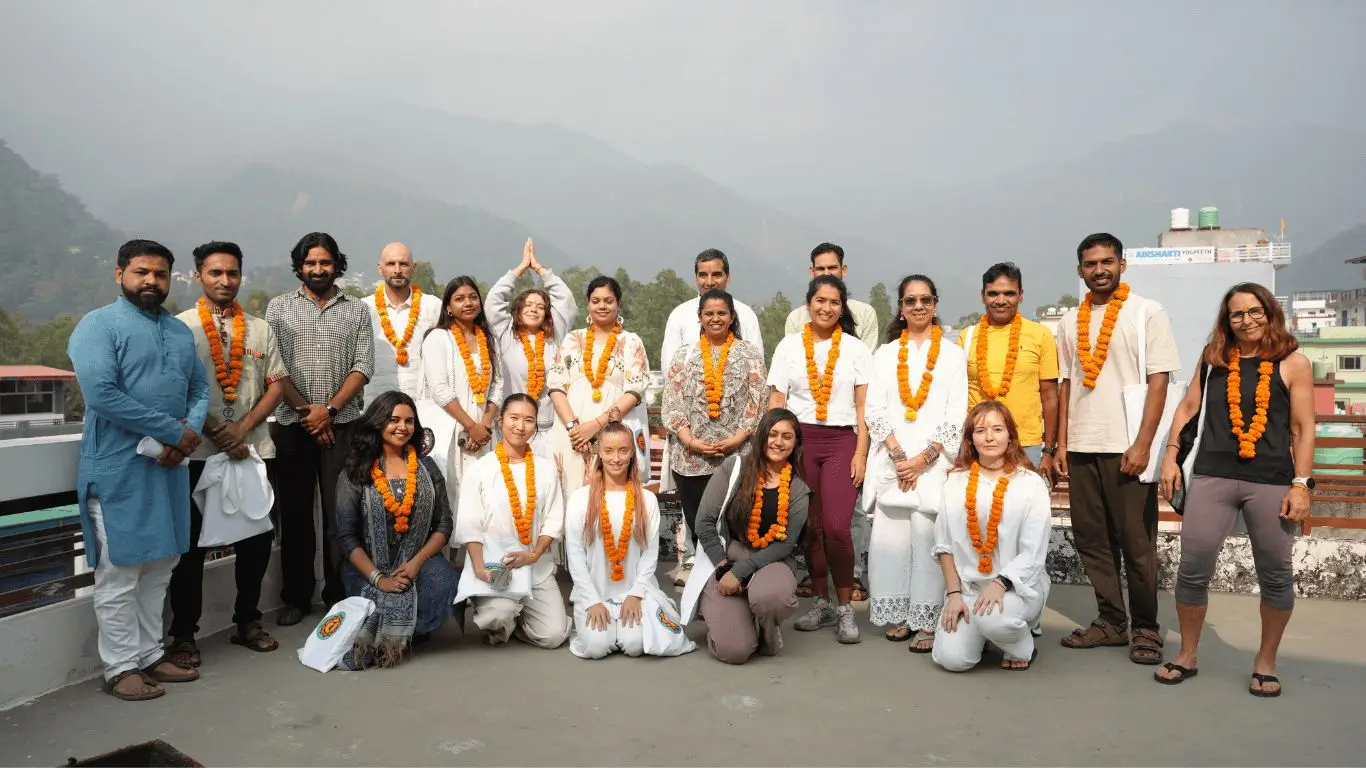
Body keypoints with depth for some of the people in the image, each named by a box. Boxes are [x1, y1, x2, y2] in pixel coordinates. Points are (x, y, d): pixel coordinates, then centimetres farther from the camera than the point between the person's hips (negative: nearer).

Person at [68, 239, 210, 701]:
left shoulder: (181, 331, 14)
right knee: (119, 574, 1)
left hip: (170, 466, 7)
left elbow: (200, 389, 13)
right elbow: (101, 394, -20)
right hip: (118, 468, -7)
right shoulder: (99, 325, -8)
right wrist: (172, 431, -17)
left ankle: (149, 654, 26)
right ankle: (120, 668, 12)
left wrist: (191, 431, -8)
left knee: (159, 568, 14)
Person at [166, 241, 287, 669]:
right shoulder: (182, 326, 0)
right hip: (198, 452, -3)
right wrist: (218, 432, -14)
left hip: (254, 449, 4)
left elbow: (277, 384, 6)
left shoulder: (260, 329, 10)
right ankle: (183, 634, 15)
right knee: (191, 543, 4)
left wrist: (244, 427, -8)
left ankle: (247, 622, 25)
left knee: (257, 537, 9)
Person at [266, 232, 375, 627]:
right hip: (292, 424, 1)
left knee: (340, 511, 0)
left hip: (342, 424, 0)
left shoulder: (357, 310, 8)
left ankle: (340, 594, 11)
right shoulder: (279, 307, 8)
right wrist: (305, 409, -9)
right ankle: (296, 596, 17)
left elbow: (363, 367, 0)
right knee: (294, 511, 7)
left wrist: (329, 409, -10)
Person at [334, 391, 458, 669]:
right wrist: (378, 579, -17)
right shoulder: (355, 473, 1)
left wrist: (417, 562, -12)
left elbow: (444, 523, 6)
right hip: (368, 567, -2)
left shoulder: (427, 468, 9)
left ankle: (406, 635, 0)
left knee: (441, 583, -28)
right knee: (379, 607, -32)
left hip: (419, 562, 3)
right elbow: (346, 536, -4)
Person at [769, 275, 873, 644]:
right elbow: (776, 402, 7)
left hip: (842, 442, -1)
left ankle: (845, 607, 4)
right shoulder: (789, 346, 8)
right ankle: (822, 603, 21)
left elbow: (863, 406, 4)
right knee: (809, 527, 6)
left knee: (837, 527, -12)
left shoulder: (856, 349, 6)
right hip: (798, 440, 2)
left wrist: (861, 453, -4)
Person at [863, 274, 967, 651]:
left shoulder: (952, 354, 9)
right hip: (891, 460, 2)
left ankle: (927, 622, -3)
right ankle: (899, 616, 9)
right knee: (890, 535, -2)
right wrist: (898, 455, -8)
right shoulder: (885, 354, 14)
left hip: (934, 460, -2)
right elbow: (875, 411, 5)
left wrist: (923, 459, -9)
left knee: (926, 534, -9)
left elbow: (957, 415, 1)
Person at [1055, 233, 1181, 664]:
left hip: (1126, 447, -4)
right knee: (1092, 539, 8)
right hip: (1081, 448, 5)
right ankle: (1111, 621, 20)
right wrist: (1062, 443, 7)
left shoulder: (1147, 313, -1)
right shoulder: (1070, 321, 12)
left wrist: (1142, 444, -14)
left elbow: (1158, 382, -6)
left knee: (1136, 542, 2)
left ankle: (1145, 628, 15)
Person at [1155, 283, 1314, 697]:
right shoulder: (1213, 358, 9)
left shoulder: (1293, 363, 2)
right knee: (1192, 569, 3)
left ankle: (1266, 661, 28)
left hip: (1272, 483, -1)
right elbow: (1188, 407, 12)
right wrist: (1170, 456, 3)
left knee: (1276, 575, 8)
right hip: (1211, 478, 2)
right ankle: (1188, 655, 21)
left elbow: (1303, 429, 1)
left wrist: (1301, 484, -5)